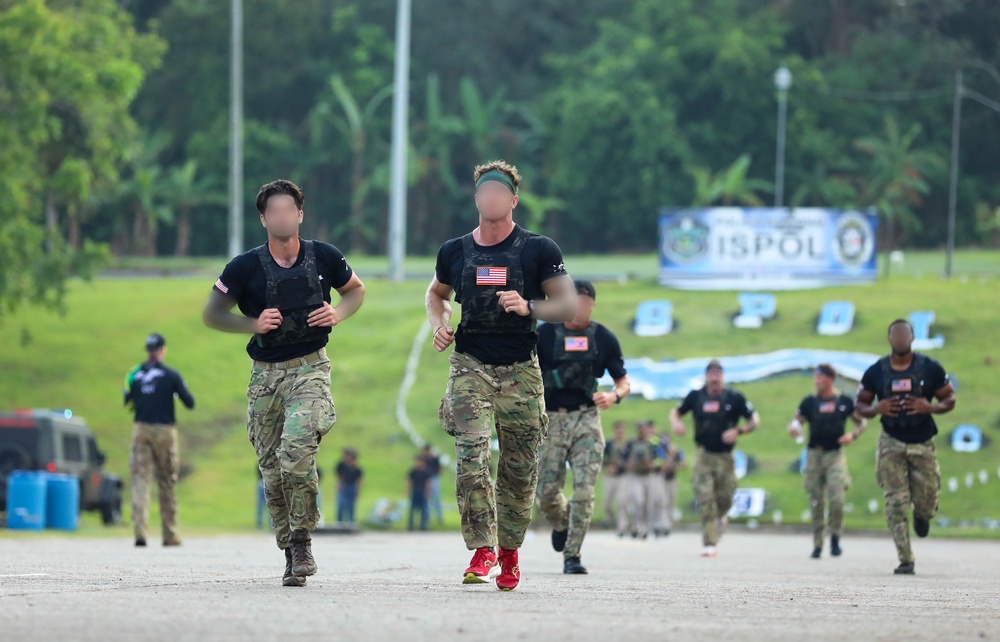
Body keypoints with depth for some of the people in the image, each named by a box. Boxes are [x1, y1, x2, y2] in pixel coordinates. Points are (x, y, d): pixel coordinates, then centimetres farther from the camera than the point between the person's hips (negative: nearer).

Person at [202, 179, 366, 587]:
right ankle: (291, 554, 15)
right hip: (266, 373, 2)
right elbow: (212, 314, 6)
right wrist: (254, 324, -10)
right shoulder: (246, 267, -3)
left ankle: (302, 538, -13)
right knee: (272, 468, 3)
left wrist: (339, 315, -3)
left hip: (310, 369, -2)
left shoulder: (324, 258, 0)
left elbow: (356, 290, 18)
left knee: (297, 447, -25)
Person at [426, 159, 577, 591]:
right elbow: (437, 293, 27)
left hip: (520, 370, -1)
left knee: (520, 468, 4)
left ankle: (509, 552, 21)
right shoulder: (455, 252, 8)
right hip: (470, 365, 1)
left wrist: (528, 307, -17)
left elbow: (568, 306, 0)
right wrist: (439, 324, 7)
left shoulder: (538, 249, 0)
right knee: (471, 457, -17)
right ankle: (482, 549, -15)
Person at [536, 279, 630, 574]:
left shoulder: (604, 338, 2)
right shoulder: (544, 335, -2)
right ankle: (561, 523, 33)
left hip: (587, 419, 0)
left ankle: (572, 556, -4)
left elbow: (623, 381, 9)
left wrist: (613, 396, -15)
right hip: (550, 419, 0)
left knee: (584, 491, -11)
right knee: (546, 492, -2)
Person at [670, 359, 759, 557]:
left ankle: (719, 517, 43)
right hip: (704, 456, 0)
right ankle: (709, 544, -10)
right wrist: (676, 422, -7)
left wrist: (738, 431, -14)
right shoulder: (696, 396, 3)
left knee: (725, 499, 5)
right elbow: (676, 412, 16)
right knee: (705, 499, -12)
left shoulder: (734, 398, -2)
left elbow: (755, 420, 4)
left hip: (725, 457, 0)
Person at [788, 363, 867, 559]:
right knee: (816, 502, 3)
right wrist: (794, 428, -17)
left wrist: (853, 435, -7)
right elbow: (797, 420, 7)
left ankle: (835, 538, 2)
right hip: (814, 454, 2)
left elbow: (862, 421, 12)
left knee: (837, 499, -16)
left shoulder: (844, 401, 2)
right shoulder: (810, 402, 4)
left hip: (835, 454, -2)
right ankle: (817, 544, 14)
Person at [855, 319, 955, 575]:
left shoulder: (930, 368, -4)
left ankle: (922, 515, 41)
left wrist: (930, 407, -19)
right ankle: (906, 560, -4)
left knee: (926, 501, 1)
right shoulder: (876, 372, -2)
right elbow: (861, 404, 6)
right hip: (892, 443, 0)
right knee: (896, 502, -8)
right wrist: (876, 409, -16)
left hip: (923, 443, 0)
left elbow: (949, 400, 3)